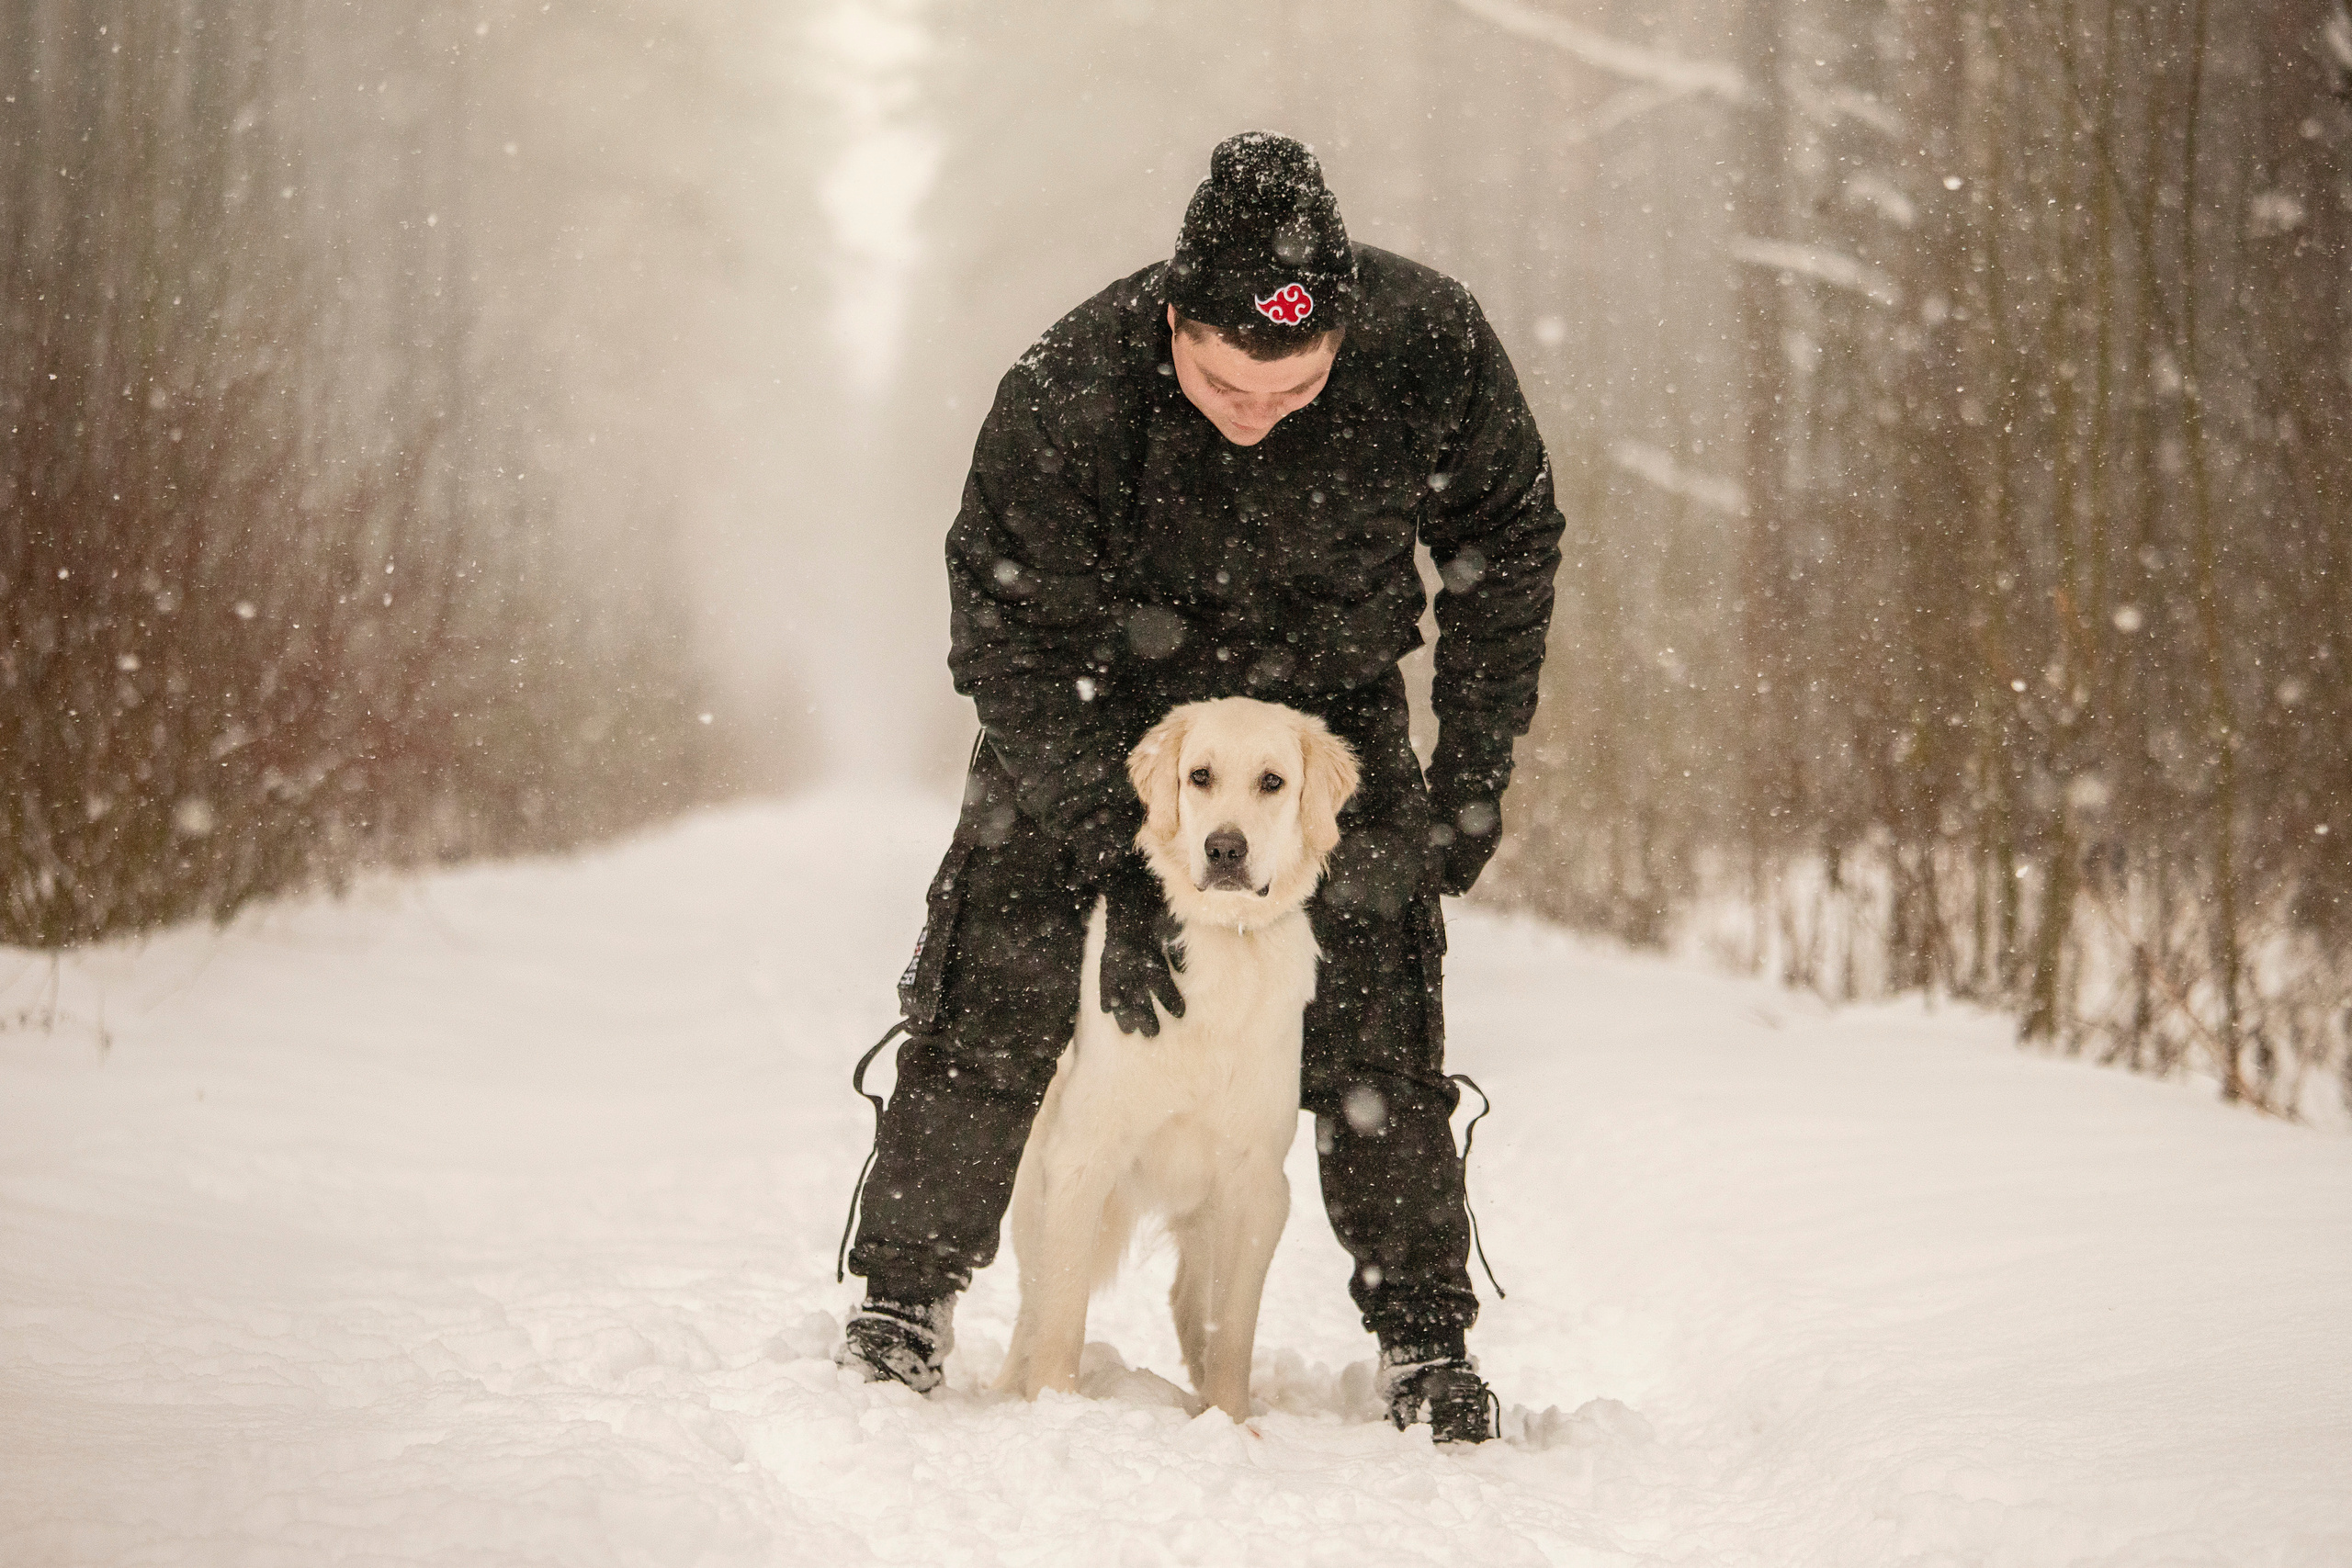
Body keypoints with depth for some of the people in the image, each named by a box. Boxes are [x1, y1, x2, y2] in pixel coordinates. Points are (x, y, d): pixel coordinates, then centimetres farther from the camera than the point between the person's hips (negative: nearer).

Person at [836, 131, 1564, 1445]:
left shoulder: (1432, 346, -26)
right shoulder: (1064, 398, -32)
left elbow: (1508, 544, -7)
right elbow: (1016, 638, -21)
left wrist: (1475, 769, -8)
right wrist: (1121, 863, -25)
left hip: (1330, 704, 1)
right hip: (1099, 706, -1)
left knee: (1378, 1026, -4)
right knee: (994, 998, -9)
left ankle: (1427, 1340, 9)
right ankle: (906, 1297, 6)